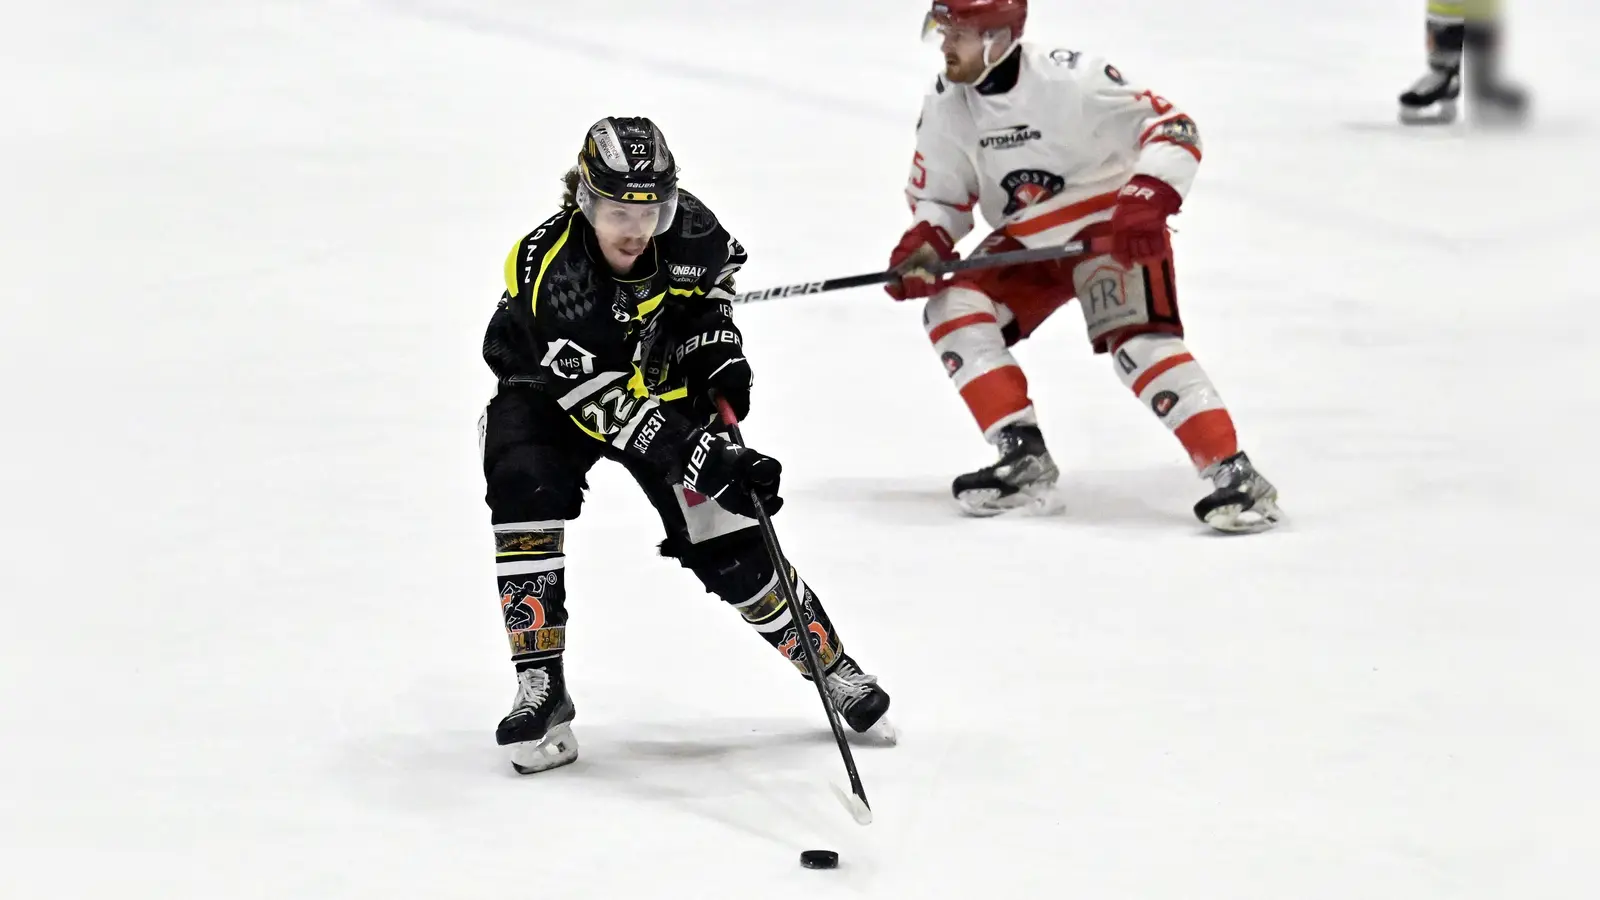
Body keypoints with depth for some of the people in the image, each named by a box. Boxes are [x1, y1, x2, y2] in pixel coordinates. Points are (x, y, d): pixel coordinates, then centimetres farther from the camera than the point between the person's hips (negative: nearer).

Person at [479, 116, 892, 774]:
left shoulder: (686, 228, -22)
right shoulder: (553, 277, -37)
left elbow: (719, 267, 6)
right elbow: (608, 405, -38)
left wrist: (716, 343, -9)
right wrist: (701, 458, -45)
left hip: (661, 385, 3)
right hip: (547, 392, -3)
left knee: (727, 542, -5)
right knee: (525, 494, -29)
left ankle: (832, 668, 13)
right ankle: (541, 691, -21)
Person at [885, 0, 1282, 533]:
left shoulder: (1070, 79, -26)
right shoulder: (945, 106, -6)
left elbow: (1174, 130, -23)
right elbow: (939, 196, 7)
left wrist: (1146, 203, -37)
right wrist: (922, 246, -14)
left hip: (1111, 229, -7)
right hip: (1026, 244, 7)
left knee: (1137, 339, -27)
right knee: (952, 309, -13)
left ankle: (1235, 476, -29)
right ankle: (1024, 456, -9)